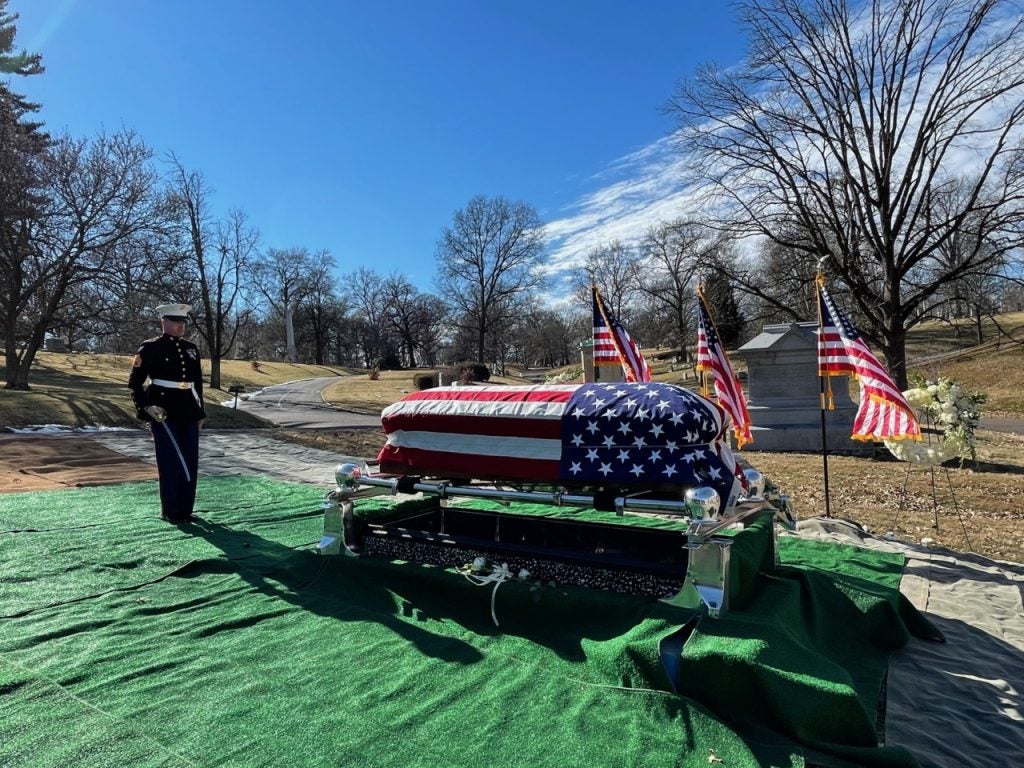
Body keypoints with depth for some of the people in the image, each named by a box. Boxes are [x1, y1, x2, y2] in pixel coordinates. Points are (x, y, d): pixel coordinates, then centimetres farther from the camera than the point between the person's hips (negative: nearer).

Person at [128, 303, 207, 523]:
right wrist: (145, 409, -10)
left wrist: (200, 412, 14)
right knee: (170, 463, 0)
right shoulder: (150, 348, -3)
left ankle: (185, 509, 19)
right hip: (163, 414, -5)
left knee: (190, 463, 8)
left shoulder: (192, 349, 12)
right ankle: (170, 511, 11)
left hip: (189, 414, 5)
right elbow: (134, 383, -2)